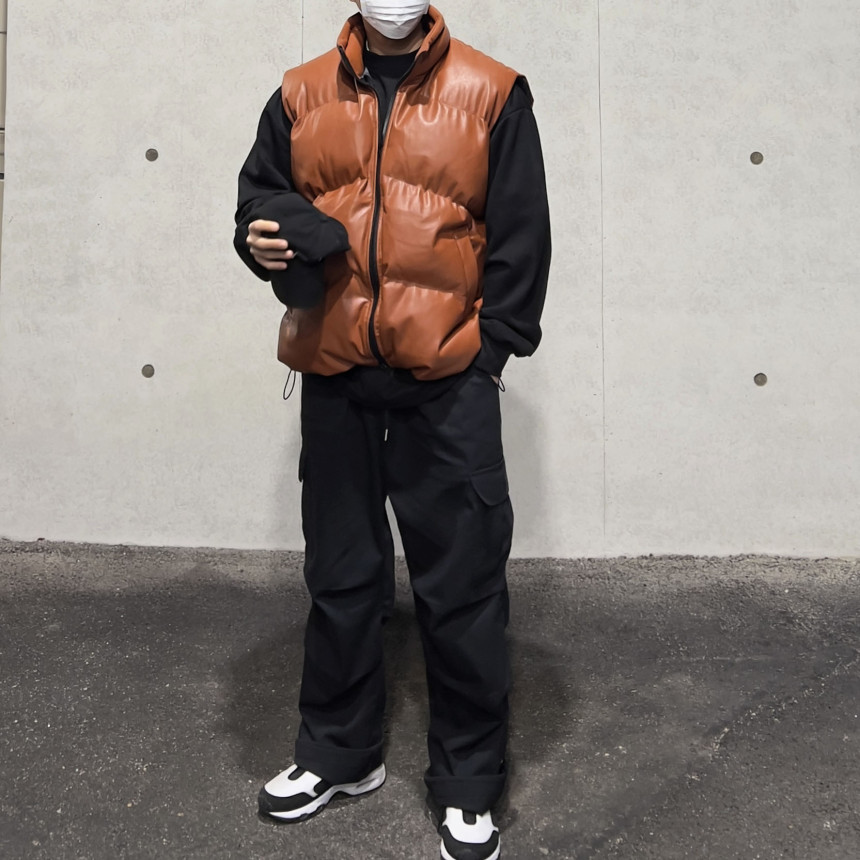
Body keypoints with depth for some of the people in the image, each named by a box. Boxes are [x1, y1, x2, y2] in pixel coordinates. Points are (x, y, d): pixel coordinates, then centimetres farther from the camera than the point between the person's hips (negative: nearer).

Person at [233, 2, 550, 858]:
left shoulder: (491, 93, 3)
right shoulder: (301, 95, 10)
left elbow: (522, 236, 2)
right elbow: (255, 201, 17)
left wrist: (491, 345, -6)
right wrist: (265, 241, -6)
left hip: (449, 380, -2)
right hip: (334, 376, 3)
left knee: (462, 585, 3)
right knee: (339, 576, 13)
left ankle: (467, 783, 21)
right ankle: (338, 750, 33)